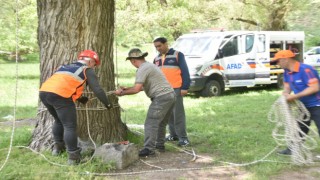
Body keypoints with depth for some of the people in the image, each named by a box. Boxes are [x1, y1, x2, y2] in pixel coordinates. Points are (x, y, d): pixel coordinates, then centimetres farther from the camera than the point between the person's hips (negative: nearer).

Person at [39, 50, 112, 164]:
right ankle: (73, 157, 5)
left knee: (59, 121, 28)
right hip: (59, 95, -8)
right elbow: (97, 89, 9)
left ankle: (58, 147, 38)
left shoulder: (66, 67, 33)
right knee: (70, 126, 2)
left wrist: (80, 99, 46)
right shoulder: (87, 70, 13)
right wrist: (107, 104, 22)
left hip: (44, 92, 8)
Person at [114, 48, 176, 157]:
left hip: (161, 97, -10)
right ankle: (160, 145, 24)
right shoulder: (149, 65, 22)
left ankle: (149, 149, -10)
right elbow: (142, 86, 26)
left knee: (151, 124, -9)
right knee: (161, 123, 18)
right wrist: (126, 89, 22)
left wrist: (122, 93, -4)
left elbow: (136, 89, -17)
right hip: (171, 95, 10)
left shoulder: (142, 69, -10)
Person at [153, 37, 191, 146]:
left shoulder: (177, 55, -3)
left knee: (178, 113, -7)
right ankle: (173, 135, 20)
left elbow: (185, 72, -7)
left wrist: (185, 87, -13)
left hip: (175, 89, -6)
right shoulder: (157, 59, 16)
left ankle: (183, 137, -4)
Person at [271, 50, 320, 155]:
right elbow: (287, 85, 11)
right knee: (299, 128, 18)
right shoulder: (287, 72, 2)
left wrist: (294, 96, -30)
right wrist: (286, 93, -15)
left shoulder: (305, 70, -25)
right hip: (303, 105, 9)